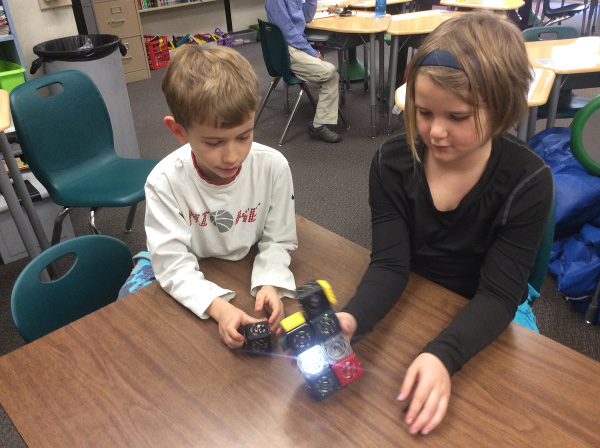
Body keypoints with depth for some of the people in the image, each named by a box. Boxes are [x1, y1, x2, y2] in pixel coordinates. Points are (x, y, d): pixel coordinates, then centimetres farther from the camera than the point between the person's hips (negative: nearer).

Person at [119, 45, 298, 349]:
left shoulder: (273, 167, -23)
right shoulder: (166, 182, -27)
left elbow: (277, 241, -13)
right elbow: (173, 264, -28)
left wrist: (269, 284, -33)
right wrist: (219, 307, -44)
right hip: (190, 277, -1)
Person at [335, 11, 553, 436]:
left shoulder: (527, 181, -22)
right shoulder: (392, 162, -17)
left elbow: (497, 295, -23)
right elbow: (390, 264, -19)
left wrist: (443, 355, -42)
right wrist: (351, 319, -40)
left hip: (486, 316, 0)